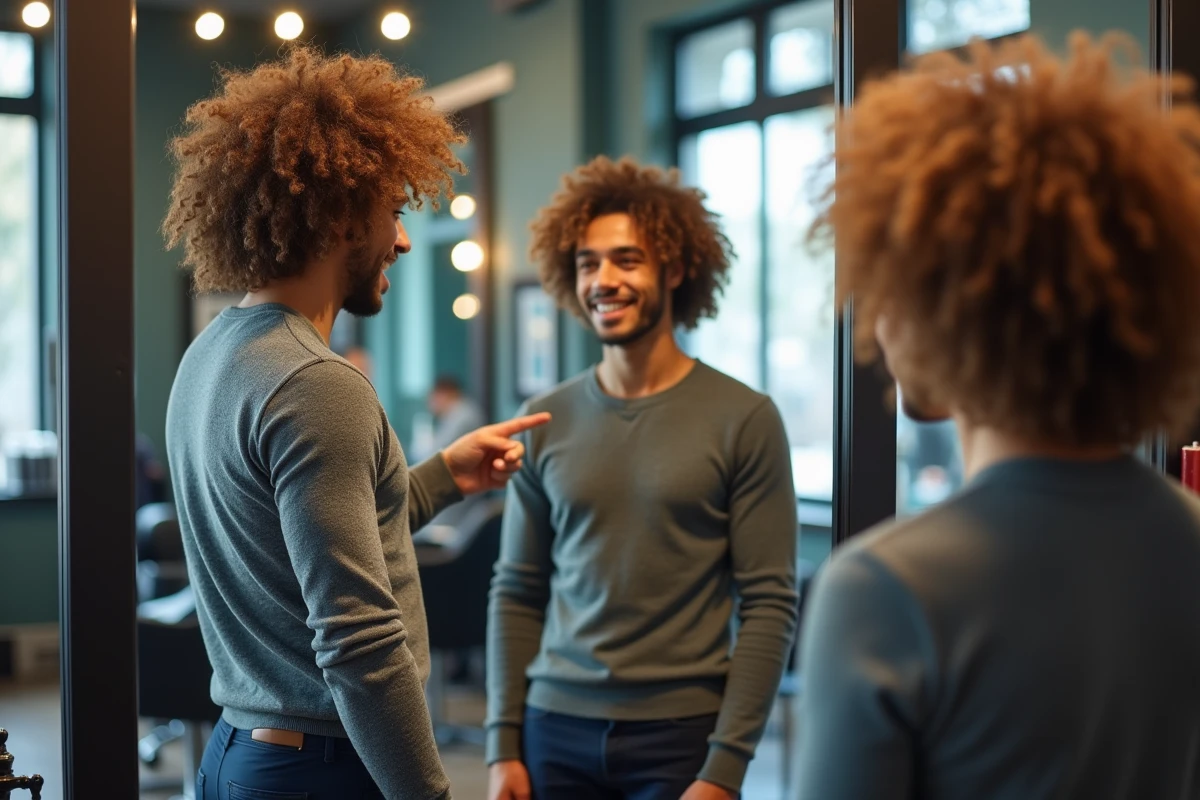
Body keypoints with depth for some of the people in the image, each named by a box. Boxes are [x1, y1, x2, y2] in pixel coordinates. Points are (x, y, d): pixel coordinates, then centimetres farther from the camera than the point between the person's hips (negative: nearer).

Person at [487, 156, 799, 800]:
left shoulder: (743, 420, -5)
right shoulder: (546, 422, 5)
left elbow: (768, 607, -7)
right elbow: (517, 594, 8)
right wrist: (503, 744, 2)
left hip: (681, 733, -3)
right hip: (556, 727, 3)